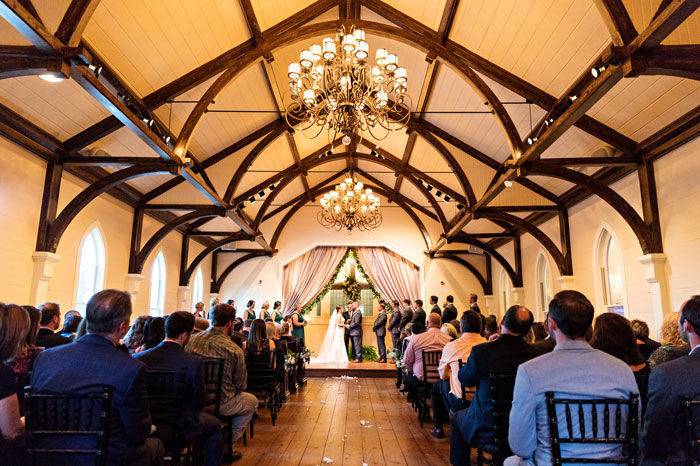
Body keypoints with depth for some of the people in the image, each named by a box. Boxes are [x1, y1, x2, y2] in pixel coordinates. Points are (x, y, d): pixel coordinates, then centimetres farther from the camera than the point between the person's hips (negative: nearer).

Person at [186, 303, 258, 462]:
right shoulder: (234, 350, -21)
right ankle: (228, 444, 21)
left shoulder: (191, 340, -8)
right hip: (220, 404, -5)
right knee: (252, 401, 24)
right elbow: (241, 385, -10)